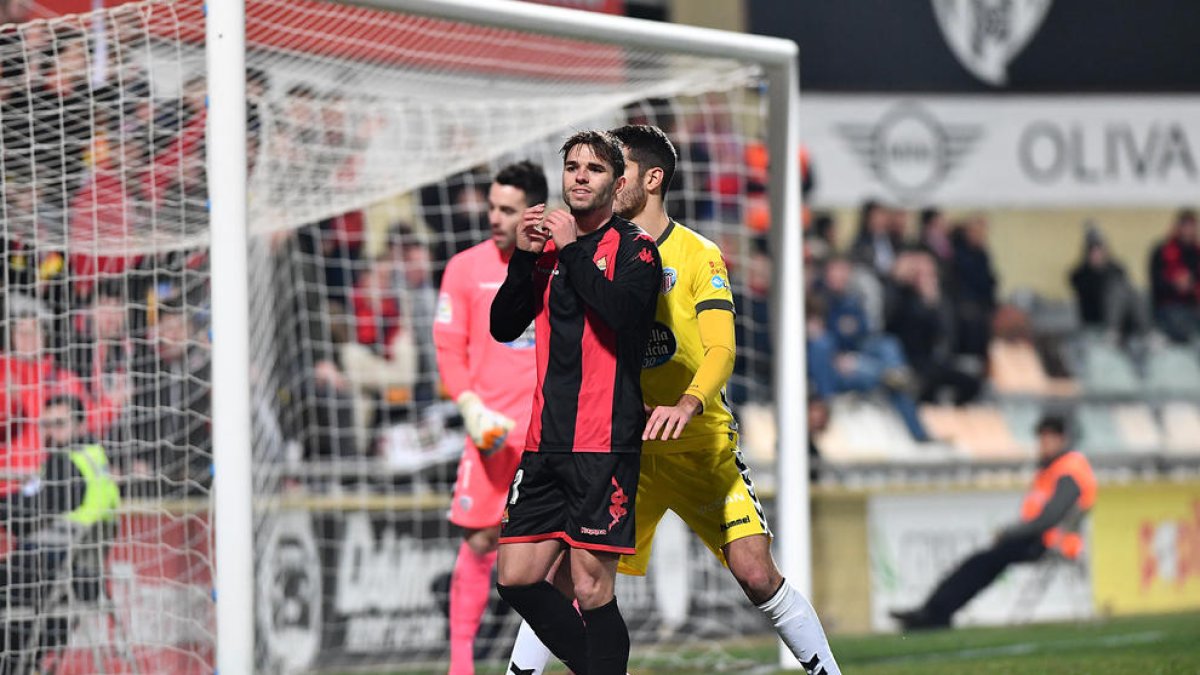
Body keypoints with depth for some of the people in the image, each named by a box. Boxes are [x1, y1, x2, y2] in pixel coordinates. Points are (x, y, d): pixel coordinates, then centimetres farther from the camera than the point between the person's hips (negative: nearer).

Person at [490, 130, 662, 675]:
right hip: (545, 444, 6)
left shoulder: (634, 247, -1)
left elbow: (623, 310, -20)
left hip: (605, 446, -6)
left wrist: (571, 250, -15)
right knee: (516, 579, 4)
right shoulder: (548, 249, 16)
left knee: (591, 590, -10)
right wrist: (523, 256, -2)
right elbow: (503, 327, 10)